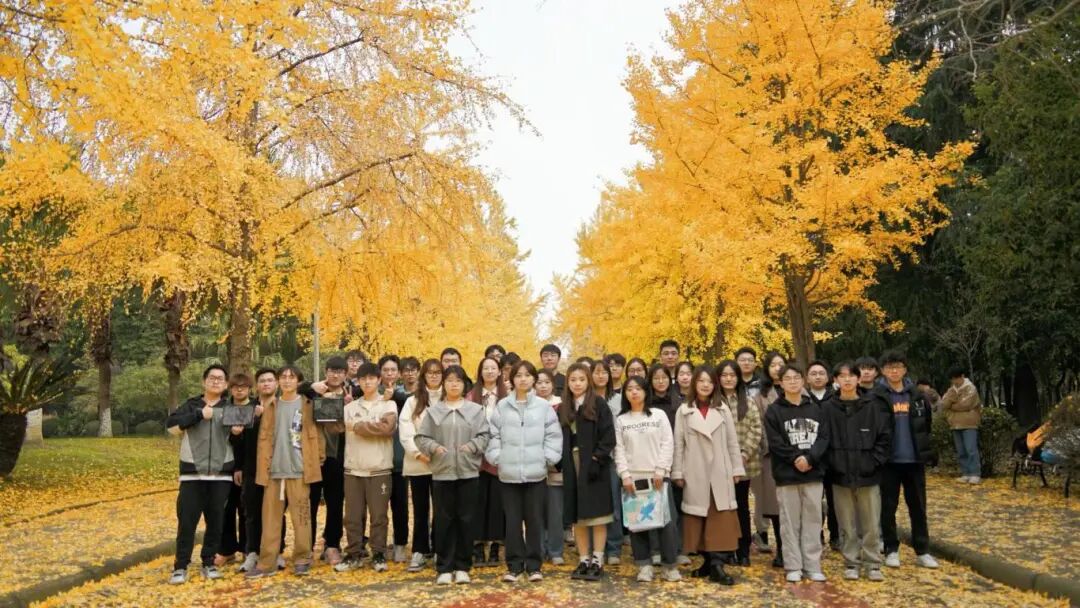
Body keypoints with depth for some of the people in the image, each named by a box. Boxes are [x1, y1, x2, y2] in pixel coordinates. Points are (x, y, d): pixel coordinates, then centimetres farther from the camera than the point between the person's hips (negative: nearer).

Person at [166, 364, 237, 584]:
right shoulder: (191, 405, 6)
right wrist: (199, 414, -15)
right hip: (192, 473, -1)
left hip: (221, 474, 1)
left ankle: (209, 563, 16)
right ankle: (180, 566, 6)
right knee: (187, 520, -2)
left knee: (215, 521, 5)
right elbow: (171, 425, -10)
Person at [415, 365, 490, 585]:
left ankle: (463, 566, 17)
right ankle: (444, 567, 15)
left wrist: (472, 446, -16)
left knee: (466, 519, 6)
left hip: (468, 472, 0)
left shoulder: (476, 410, 4)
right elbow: (421, 437, 4)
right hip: (442, 472, 0)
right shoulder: (434, 410, 6)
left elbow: (484, 436, 1)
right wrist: (433, 447, -13)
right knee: (444, 520, 6)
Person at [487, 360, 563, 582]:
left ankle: (533, 565, 17)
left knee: (535, 520, 7)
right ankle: (514, 564, 18)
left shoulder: (544, 406, 1)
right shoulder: (502, 406, 4)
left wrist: (548, 459, -5)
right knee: (512, 520, 8)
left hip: (536, 472, -1)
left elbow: (553, 436, 2)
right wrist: (496, 458, -3)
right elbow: (493, 435, 5)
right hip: (509, 473, 1)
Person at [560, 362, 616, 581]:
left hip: (593, 466, -5)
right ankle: (584, 560, 16)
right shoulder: (563, 408, 12)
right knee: (577, 517, 7)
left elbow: (608, 436, -9)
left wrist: (597, 459, -17)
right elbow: (560, 439, 11)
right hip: (572, 468, 5)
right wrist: (562, 462, -1)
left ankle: (597, 561, 5)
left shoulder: (598, 404, -3)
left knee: (597, 515, -1)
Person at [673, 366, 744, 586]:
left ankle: (717, 565, -5)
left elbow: (732, 441, 8)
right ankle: (710, 561, 13)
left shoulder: (723, 409, 8)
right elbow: (678, 444, 2)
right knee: (700, 518, 3)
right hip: (696, 474, -1)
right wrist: (677, 472, -2)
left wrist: (737, 469, 3)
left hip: (720, 473, 1)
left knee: (721, 519, -4)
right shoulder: (684, 411, 3)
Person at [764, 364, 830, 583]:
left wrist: (809, 458, -14)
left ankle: (813, 566, 15)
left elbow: (824, 437, 1)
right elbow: (775, 443, -7)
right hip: (787, 474, -2)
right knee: (791, 522, 2)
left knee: (813, 520, 6)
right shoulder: (774, 411, 1)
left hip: (813, 473, 3)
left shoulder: (815, 409, 10)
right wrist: (796, 458, -16)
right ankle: (793, 567, 10)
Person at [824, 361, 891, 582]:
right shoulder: (828, 408, -2)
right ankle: (851, 563, 20)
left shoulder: (871, 407, 0)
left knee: (871, 524, 7)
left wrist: (875, 462, -5)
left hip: (868, 474, 0)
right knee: (848, 525, 9)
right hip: (840, 475, 0)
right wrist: (830, 465, -6)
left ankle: (873, 564, 19)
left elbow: (884, 437, 3)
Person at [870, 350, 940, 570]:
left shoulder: (917, 396, 6)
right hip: (889, 461, -3)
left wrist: (924, 449, 10)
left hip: (914, 460, 3)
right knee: (888, 507, 5)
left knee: (918, 507, 9)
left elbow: (927, 424, 16)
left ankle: (922, 551, 18)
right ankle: (891, 550, 16)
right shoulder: (876, 397, -5)